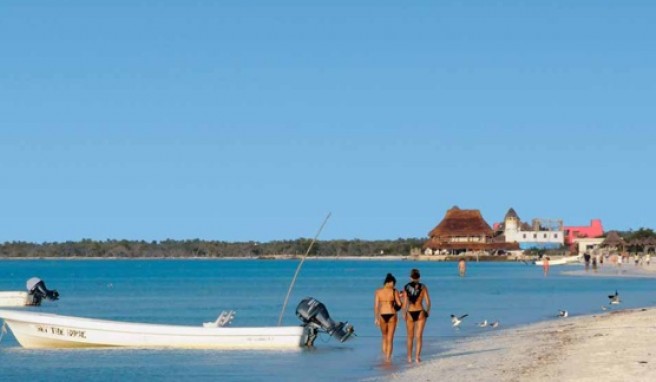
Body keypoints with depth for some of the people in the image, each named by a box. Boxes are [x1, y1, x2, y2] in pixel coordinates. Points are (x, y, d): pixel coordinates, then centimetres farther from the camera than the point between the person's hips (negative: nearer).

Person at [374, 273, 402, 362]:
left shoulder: (378, 291, 1)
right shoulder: (394, 291, -5)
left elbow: (376, 305, -1)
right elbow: (399, 304, -4)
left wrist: (376, 318, 3)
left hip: (382, 315, 2)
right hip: (392, 315, -2)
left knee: (384, 338, 20)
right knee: (390, 339, 6)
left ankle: (385, 357, 18)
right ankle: (388, 358, 1)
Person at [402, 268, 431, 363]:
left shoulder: (406, 287, -3)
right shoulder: (423, 287, -3)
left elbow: (405, 303, -6)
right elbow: (428, 301, -4)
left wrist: (404, 314, 5)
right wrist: (427, 311, 11)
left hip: (410, 313, 1)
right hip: (420, 313, -1)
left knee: (410, 337, 16)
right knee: (419, 337, 2)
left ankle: (409, 357, 24)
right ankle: (417, 357, -6)